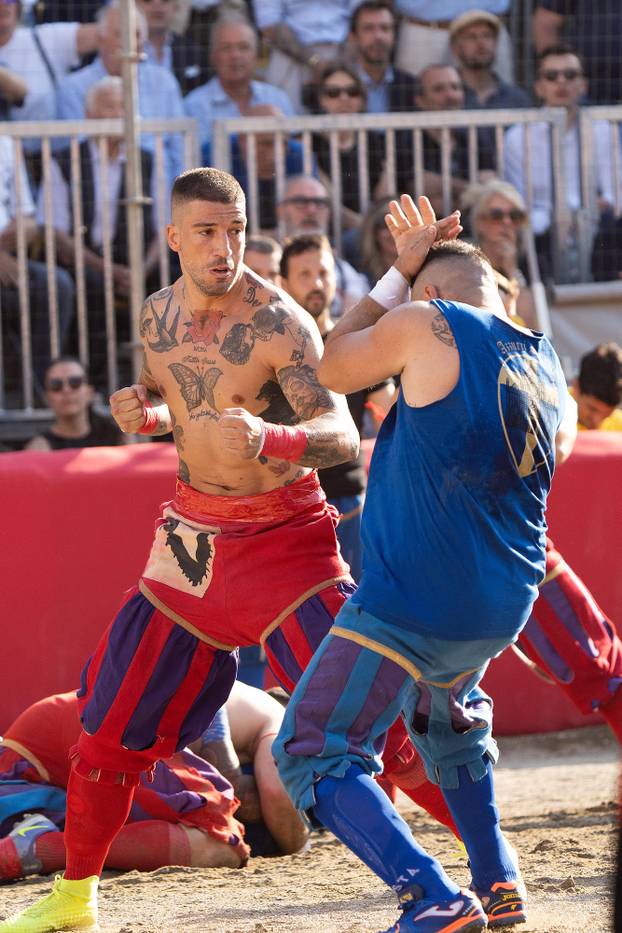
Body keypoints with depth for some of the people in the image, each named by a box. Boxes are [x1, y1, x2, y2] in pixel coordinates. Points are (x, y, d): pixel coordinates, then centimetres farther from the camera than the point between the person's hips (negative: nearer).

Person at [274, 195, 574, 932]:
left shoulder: (426, 326, -10)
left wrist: (400, 272, 15)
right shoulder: (545, 363, 11)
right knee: (445, 717, 36)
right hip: (502, 608, 8)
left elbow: (334, 367, 7)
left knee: (313, 754, -2)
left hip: (412, 606, -8)